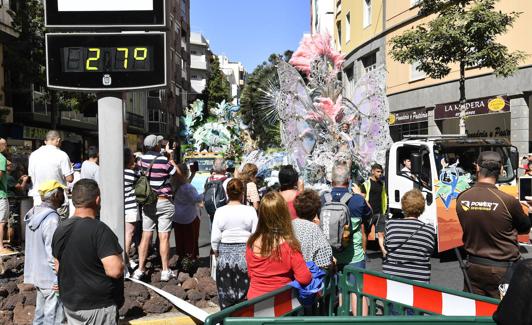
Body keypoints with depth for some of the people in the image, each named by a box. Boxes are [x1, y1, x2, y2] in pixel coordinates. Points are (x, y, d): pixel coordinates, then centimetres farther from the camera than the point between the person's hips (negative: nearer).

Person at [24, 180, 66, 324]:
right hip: (51, 279, -9)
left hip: (37, 274, 9)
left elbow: (32, 247, 14)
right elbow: (53, 253, -23)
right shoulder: (51, 219, -23)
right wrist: (59, 279, -17)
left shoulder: (34, 213, 5)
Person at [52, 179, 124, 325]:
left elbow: (58, 267, 12)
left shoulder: (60, 230, 1)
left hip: (70, 303, 7)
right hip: (99, 306, -7)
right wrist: (120, 262, -9)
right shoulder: (99, 229, -23)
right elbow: (115, 270, -30)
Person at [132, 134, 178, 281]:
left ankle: (140, 269, 14)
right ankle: (165, 271, 11)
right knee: (164, 237, 2)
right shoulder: (164, 161, -15)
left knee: (146, 236, 10)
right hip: (164, 202, -4)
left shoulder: (142, 160, -2)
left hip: (147, 203, 4)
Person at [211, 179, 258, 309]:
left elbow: (214, 239, -4)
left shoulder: (220, 212, -6)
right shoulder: (250, 211, -9)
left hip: (225, 255, 1)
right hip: (245, 255, -1)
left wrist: (216, 253, 13)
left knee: (226, 296, 13)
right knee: (244, 294, 11)